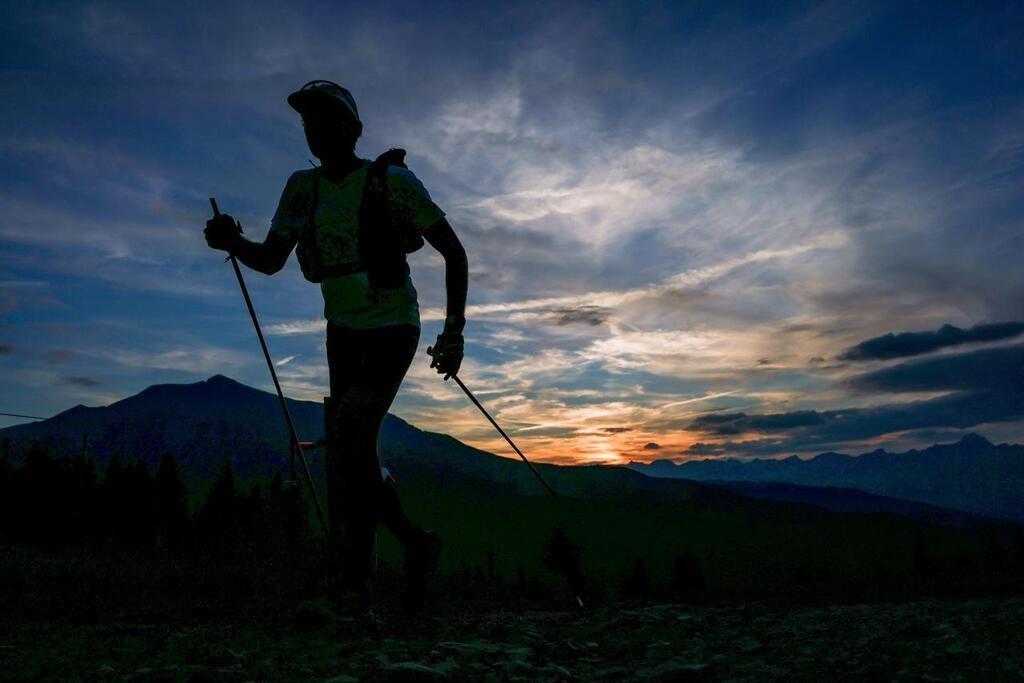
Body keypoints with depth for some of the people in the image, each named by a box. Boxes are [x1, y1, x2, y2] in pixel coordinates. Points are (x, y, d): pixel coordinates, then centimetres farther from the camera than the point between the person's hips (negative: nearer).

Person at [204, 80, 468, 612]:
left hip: (393, 332, -6)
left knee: (348, 448, -18)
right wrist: (233, 242, -13)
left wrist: (454, 331, -15)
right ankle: (416, 544, 25)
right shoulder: (302, 188, 4)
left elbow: (453, 253, -10)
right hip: (342, 331, 6)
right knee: (353, 453, 5)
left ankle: (355, 584, -6)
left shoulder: (391, 181, -13)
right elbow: (270, 260, 10)